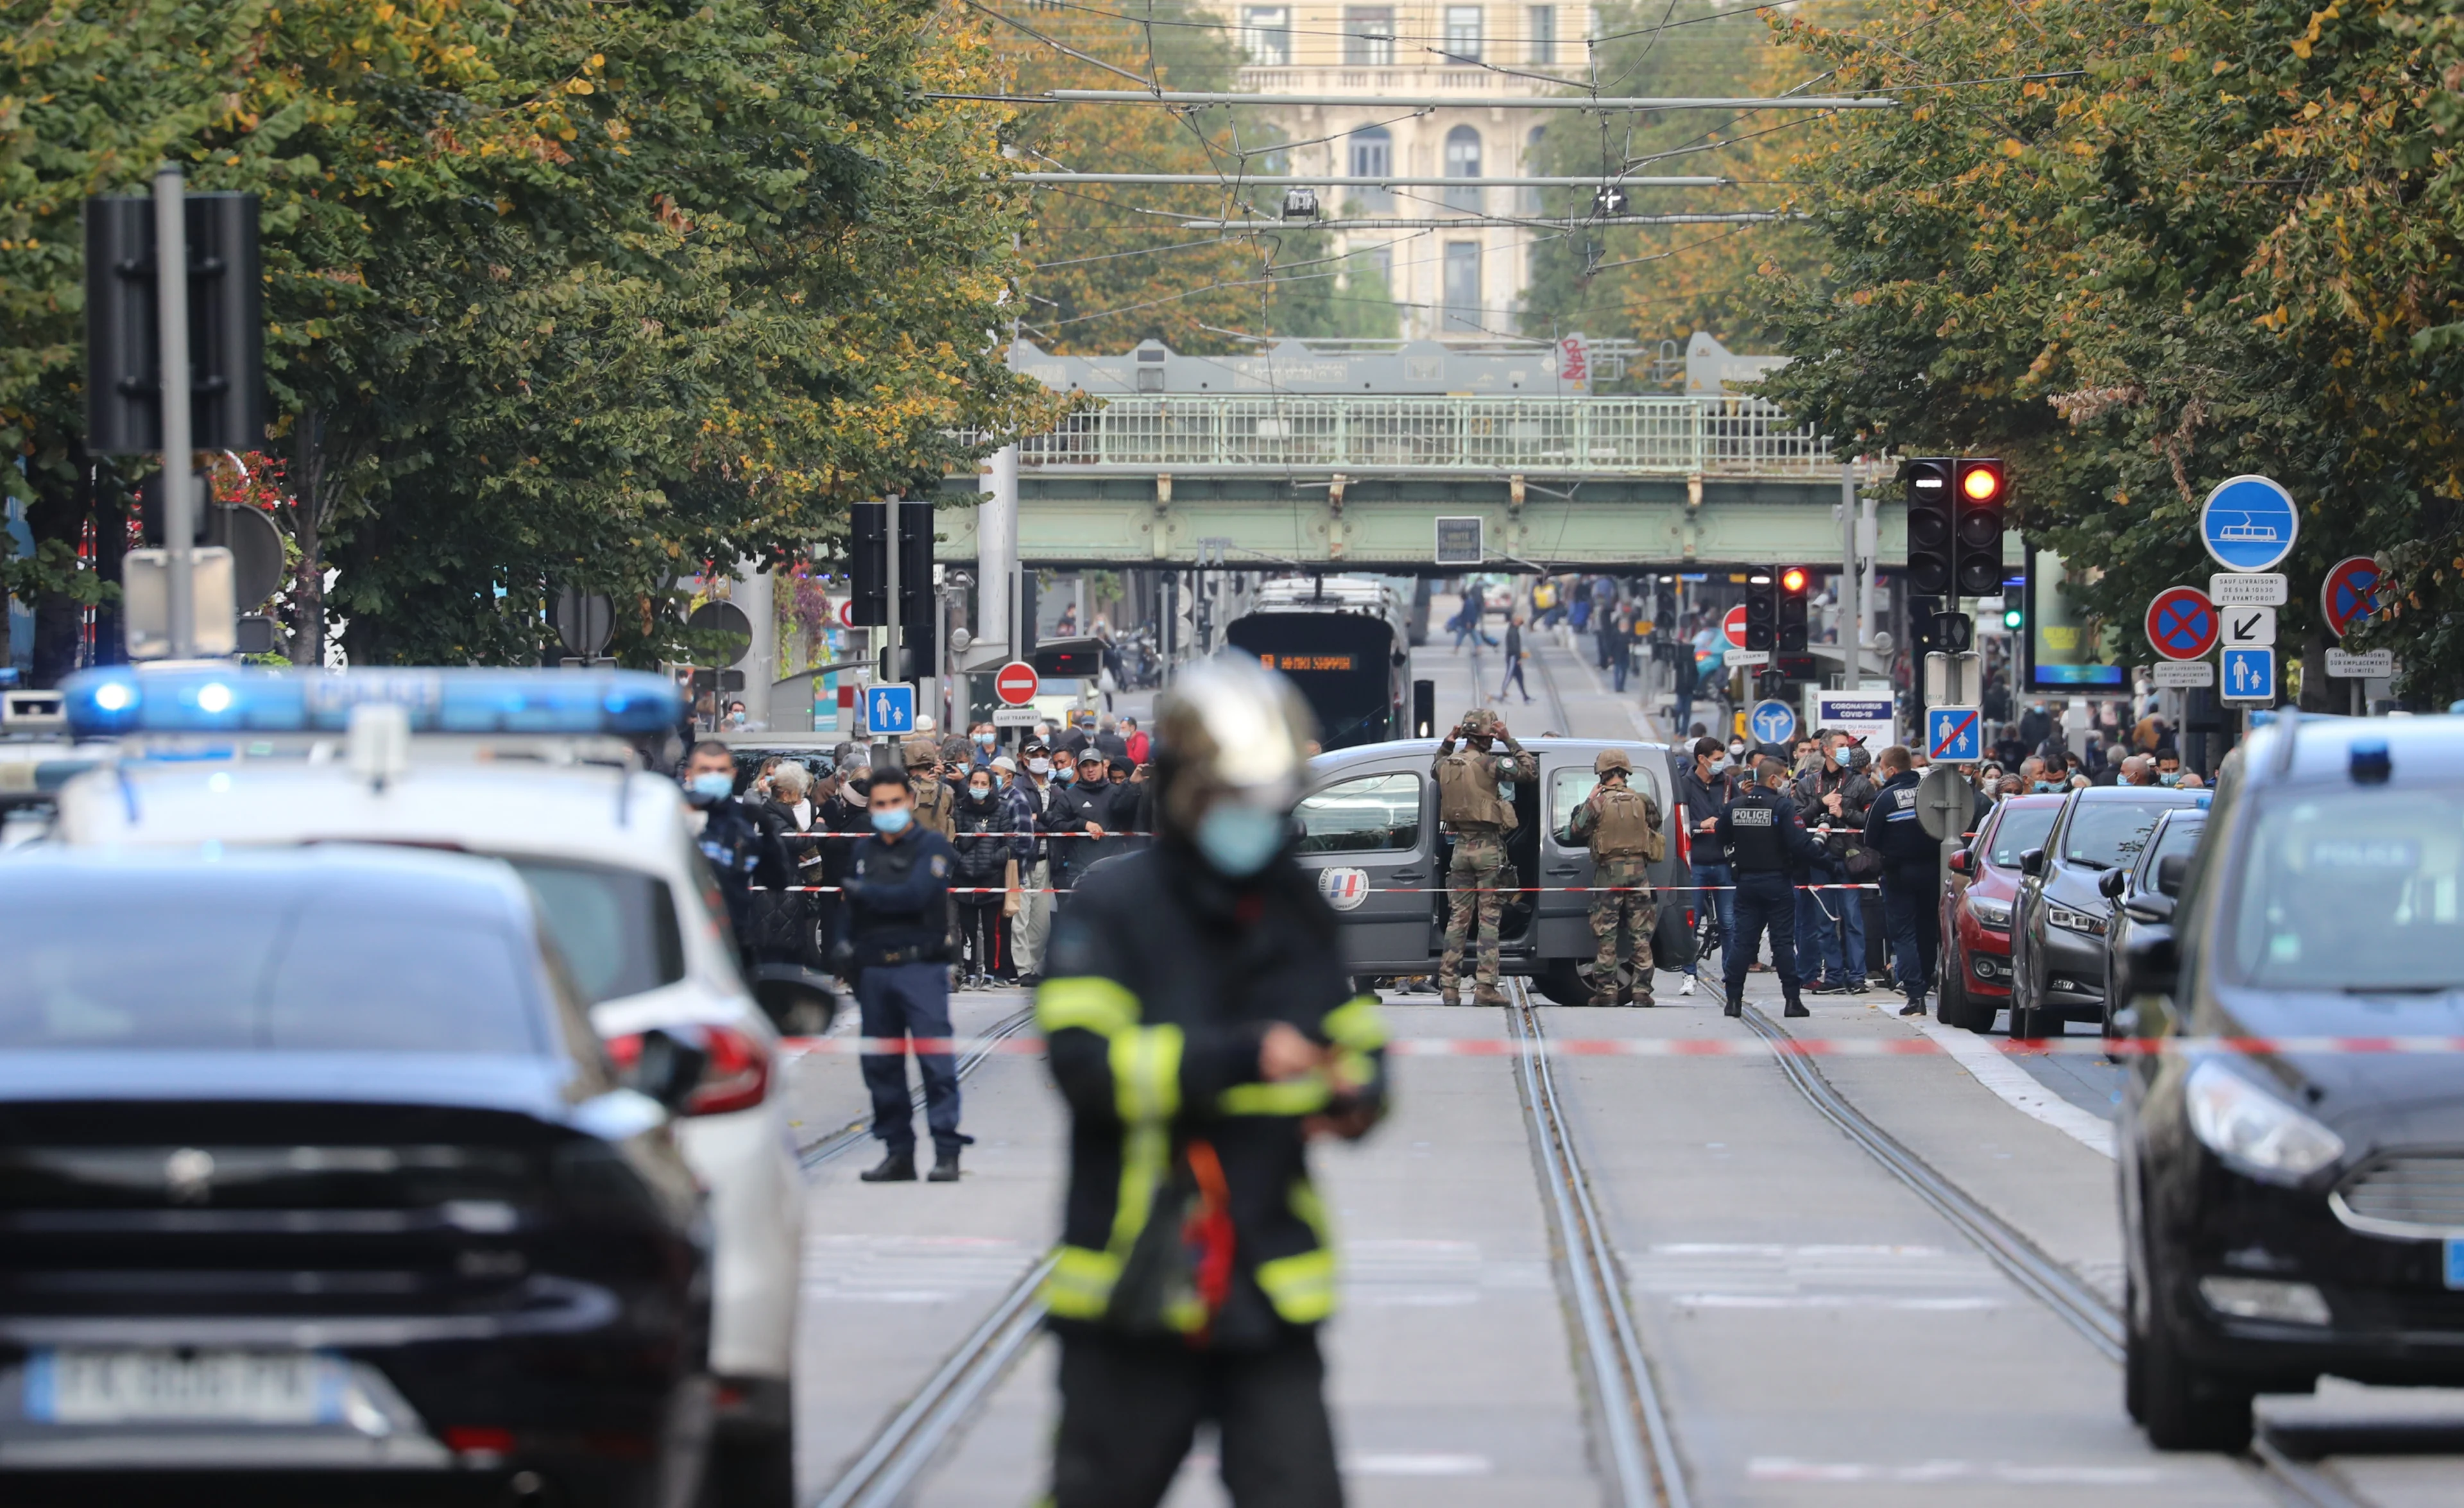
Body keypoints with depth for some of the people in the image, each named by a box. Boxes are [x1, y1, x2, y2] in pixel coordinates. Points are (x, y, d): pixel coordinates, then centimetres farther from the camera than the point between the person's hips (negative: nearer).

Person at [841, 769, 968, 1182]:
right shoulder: (863, 852, 16)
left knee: (935, 1061, -11)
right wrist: (848, 952, 12)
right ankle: (898, 1152, 12)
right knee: (880, 1066, 5)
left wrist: (865, 892, -7)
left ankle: (946, 1152, -11)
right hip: (873, 969, 6)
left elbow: (916, 895, -15)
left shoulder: (932, 846, -1)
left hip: (921, 966, -6)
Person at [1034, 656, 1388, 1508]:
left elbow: (1359, 1040, 23)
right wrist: (1240, 1056, -28)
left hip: (1271, 1301, 4)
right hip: (1137, 1296, -4)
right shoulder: (1114, 913, -7)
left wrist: (1356, 1096, -2)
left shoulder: (1302, 917, 11)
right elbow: (1084, 1060, -19)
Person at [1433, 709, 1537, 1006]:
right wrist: (1510, 742, -6)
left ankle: (1448, 986, 5)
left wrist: (1449, 742, 19)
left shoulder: (1448, 764, 4)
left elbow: (1435, 768, 30)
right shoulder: (1488, 764, -13)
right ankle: (1485, 988, -8)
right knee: (1489, 919, -3)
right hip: (1488, 847, -5)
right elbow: (1531, 770, -13)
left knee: (1457, 918, 9)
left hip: (1461, 847, 5)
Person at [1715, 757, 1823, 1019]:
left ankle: (1734, 999, 5)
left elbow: (1721, 836, 14)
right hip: (1776, 882, -4)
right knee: (1784, 941, 1)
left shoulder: (1734, 806, 3)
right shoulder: (1782, 806, -14)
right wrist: (1818, 848, -2)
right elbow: (1798, 843, -20)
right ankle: (1792, 1000, 1)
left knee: (1743, 940, 8)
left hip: (1746, 881, 4)